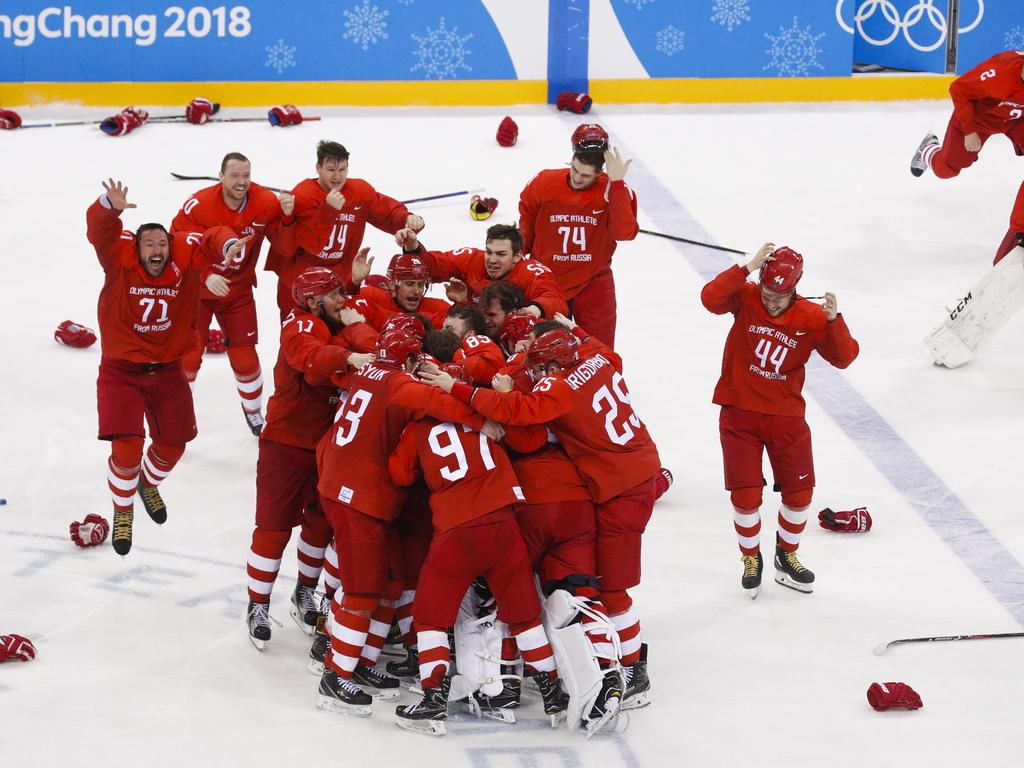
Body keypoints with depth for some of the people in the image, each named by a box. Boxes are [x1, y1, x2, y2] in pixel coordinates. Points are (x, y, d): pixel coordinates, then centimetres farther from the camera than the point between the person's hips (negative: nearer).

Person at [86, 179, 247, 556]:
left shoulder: (184, 255, -11)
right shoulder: (120, 256, -17)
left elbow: (212, 239, -19)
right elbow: (98, 228, -32)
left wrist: (228, 245, -44)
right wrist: (110, 206, -55)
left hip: (167, 370, 4)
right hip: (121, 372, -3)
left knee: (173, 444, 15)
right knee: (126, 449, -12)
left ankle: (148, 484, 49)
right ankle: (122, 511, 15)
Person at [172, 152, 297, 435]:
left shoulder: (266, 203, -15)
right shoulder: (198, 206, -25)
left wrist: (287, 217, -30)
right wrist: (205, 277, -35)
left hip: (238, 292, 2)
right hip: (196, 290, -2)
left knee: (244, 357, 6)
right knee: (188, 356, -1)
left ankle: (253, 411, 31)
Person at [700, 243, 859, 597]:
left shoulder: (811, 316, -8)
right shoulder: (745, 298, -10)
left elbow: (844, 357, -14)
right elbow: (711, 298, -30)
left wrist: (834, 321, -30)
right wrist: (748, 268, -35)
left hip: (786, 415, 2)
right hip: (740, 412, -2)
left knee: (799, 492, 6)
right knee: (745, 494, -4)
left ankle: (787, 556, 31)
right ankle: (751, 558, 20)